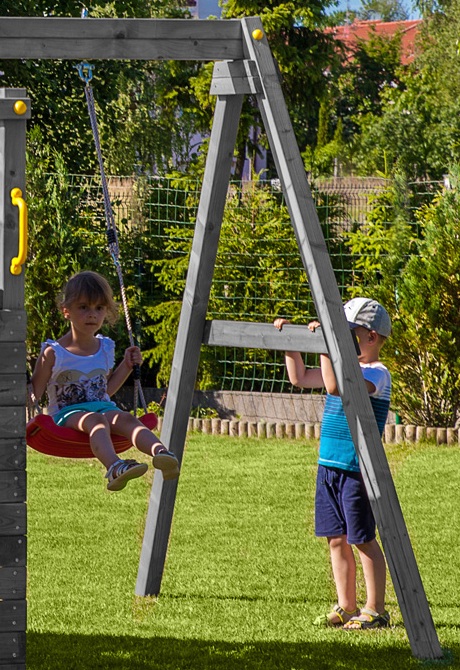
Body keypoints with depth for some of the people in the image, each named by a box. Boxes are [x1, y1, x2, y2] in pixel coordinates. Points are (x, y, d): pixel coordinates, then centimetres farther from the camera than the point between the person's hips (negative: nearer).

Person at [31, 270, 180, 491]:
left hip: (103, 407, 4)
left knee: (125, 419, -30)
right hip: (66, 413, -4)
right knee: (96, 420, -38)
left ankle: (161, 453, -58)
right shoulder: (54, 353, -3)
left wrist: (126, 366, 19)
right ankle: (114, 467, -66)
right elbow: (34, 394, -2)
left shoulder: (105, 348, 14)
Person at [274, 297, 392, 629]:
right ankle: (346, 607, 17)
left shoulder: (377, 374, -13)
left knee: (363, 540, -4)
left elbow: (336, 386, -31)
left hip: (356, 468, -9)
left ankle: (375, 610, 3)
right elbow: (300, 378, 23)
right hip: (329, 465, 9)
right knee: (337, 539, 10)